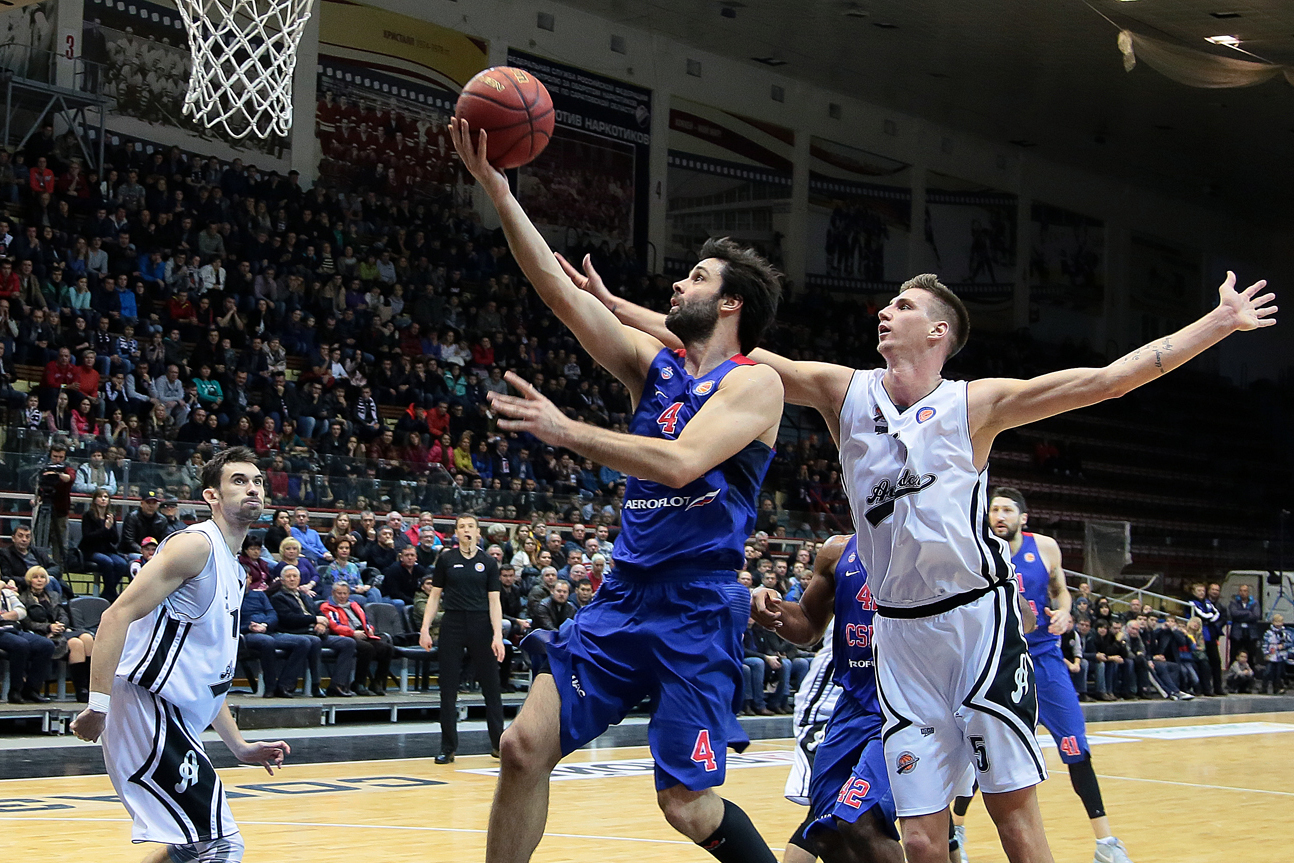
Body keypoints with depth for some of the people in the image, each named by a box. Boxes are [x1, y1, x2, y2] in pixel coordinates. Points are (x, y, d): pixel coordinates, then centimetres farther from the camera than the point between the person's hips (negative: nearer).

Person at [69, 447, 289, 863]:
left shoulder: (233, 570, 20)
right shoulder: (196, 544, -9)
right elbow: (117, 616, -18)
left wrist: (238, 745, 23)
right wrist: (99, 705, -27)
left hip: (171, 719, 10)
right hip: (144, 707, -10)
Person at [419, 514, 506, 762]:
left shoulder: (488, 562, 3)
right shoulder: (446, 559, 4)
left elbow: (494, 601, 0)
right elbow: (435, 595, 6)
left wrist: (498, 635, -9)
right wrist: (425, 628, -3)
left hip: (481, 625, 0)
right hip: (452, 625, 0)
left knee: (491, 685, 3)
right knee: (448, 688, 1)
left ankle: (499, 744, 14)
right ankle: (448, 747, 8)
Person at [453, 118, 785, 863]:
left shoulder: (754, 383, -6)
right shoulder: (656, 364, 12)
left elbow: (679, 462, -22)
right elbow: (561, 290, 6)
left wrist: (567, 431, -21)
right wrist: (496, 188, 0)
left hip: (698, 608, -6)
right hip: (625, 597, 6)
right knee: (525, 745, -3)